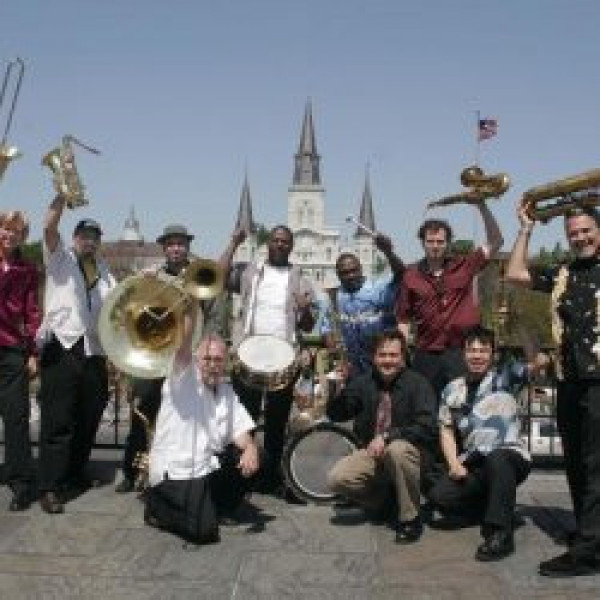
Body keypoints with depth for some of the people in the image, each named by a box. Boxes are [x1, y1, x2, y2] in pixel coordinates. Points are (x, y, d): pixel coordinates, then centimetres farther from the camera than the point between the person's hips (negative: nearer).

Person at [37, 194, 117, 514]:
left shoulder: (103, 270, 21)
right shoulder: (60, 257, 8)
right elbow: (49, 228, -9)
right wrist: (63, 194, -14)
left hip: (94, 351, 5)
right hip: (62, 347, -5)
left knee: (88, 418, 11)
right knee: (57, 421, -7)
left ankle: (75, 474, 26)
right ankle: (50, 487, -5)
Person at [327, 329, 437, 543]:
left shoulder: (417, 383, -10)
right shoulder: (364, 383, 1)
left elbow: (426, 427, -20)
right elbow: (334, 415, 1)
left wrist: (387, 436, -28)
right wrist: (340, 388, -18)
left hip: (410, 451, -4)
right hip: (372, 452, 4)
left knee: (397, 449, -38)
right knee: (337, 479, -20)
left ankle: (410, 518, -17)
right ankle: (384, 498, 10)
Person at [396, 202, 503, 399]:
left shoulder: (463, 266, 3)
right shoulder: (411, 275, 4)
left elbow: (495, 242, -2)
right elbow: (404, 318, 6)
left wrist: (482, 206, -10)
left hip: (461, 352, -1)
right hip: (426, 355, 1)